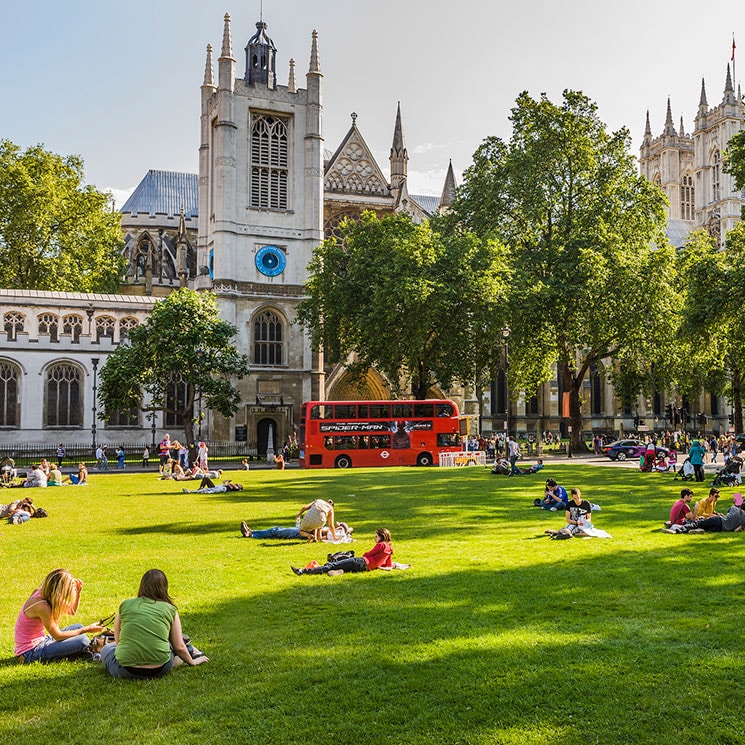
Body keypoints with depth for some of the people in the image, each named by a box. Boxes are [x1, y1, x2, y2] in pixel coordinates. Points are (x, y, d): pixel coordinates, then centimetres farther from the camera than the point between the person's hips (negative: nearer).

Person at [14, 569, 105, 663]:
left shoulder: (41, 594, 2)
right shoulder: (41, 606, -26)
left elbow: (71, 611, 14)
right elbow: (58, 636, -19)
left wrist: (78, 592, -1)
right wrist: (86, 630, -12)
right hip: (30, 653, -10)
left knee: (78, 627, 14)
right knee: (82, 641, -22)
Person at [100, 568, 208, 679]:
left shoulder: (125, 605, 8)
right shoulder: (170, 609, 5)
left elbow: (118, 641, 18)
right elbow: (179, 647, 7)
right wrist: (192, 662, 26)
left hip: (126, 671, -2)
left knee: (106, 649, 29)